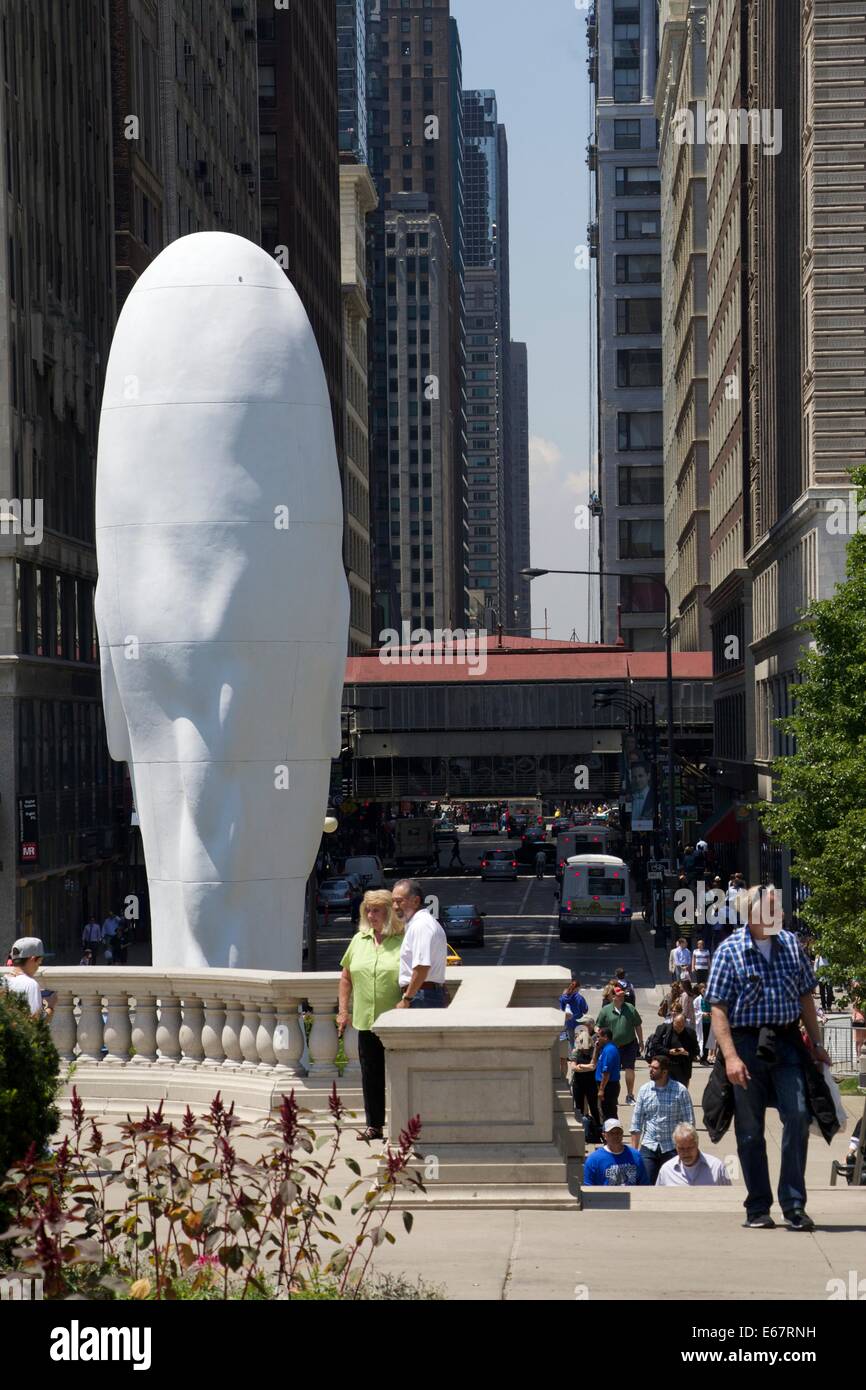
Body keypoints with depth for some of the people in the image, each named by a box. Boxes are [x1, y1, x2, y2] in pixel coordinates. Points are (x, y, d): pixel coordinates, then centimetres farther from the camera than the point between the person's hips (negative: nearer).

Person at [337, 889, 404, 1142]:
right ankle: (374, 1125, 18)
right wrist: (343, 1010, 12)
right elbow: (346, 977, 18)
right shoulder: (359, 940, 11)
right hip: (365, 1021, 5)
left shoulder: (403, 941, -6)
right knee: (370, 1074, 10)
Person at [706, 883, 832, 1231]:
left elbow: (805, 997, 15)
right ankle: (758, 1208, 14)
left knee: (797, 1116, -10)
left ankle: (794, 1205, -3)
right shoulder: (730, 950, -3)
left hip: (786, 1042, 2)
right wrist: (730, 1056, -15)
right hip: (747, 1043, -2)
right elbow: (718, 1009, -6)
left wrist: (816, 1044, 12)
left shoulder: (791, 944, 7)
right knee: (750, 1129, 4)